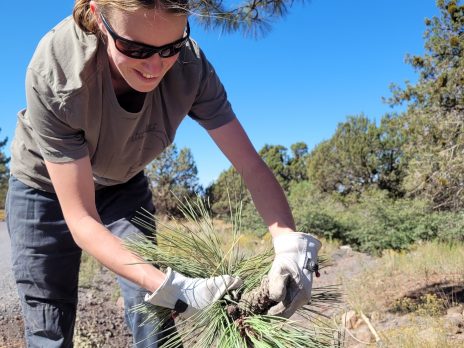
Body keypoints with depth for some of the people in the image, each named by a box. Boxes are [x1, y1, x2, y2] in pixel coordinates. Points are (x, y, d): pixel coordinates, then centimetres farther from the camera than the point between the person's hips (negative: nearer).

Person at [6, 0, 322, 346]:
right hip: (46, 188, -2)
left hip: (123, 185, 2)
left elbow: (251, 165, -23)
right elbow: (81, 220, -35)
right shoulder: (53, 72, -36)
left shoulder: (190, 67, -29)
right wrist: (178, 290, -44)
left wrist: (290, 243, -41)